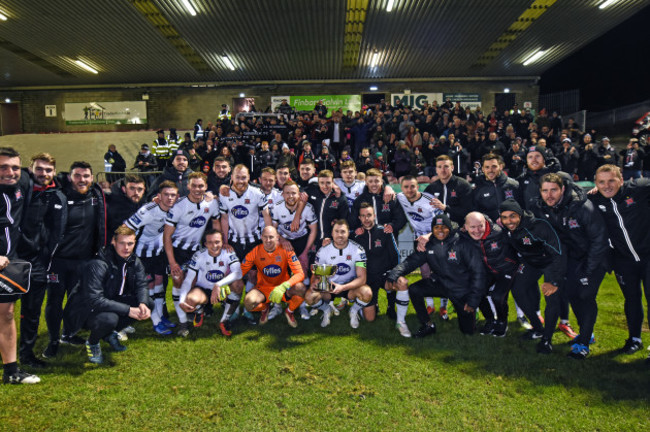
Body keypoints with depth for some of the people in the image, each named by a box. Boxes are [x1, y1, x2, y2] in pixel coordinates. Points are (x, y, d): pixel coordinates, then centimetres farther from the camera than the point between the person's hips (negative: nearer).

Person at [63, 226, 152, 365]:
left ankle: (110, 333, 9)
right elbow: (94, 300, -33)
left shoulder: (134, 262, -4)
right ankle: (92, 342, -1)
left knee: (148, 303, -11)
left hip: (112, 302, 7)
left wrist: (142, 304, -28)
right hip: (86, 310, -7)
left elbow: (141, 285, -5)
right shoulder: (98, 265, -27)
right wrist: (128, 310, -35)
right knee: (109, 319, -39)